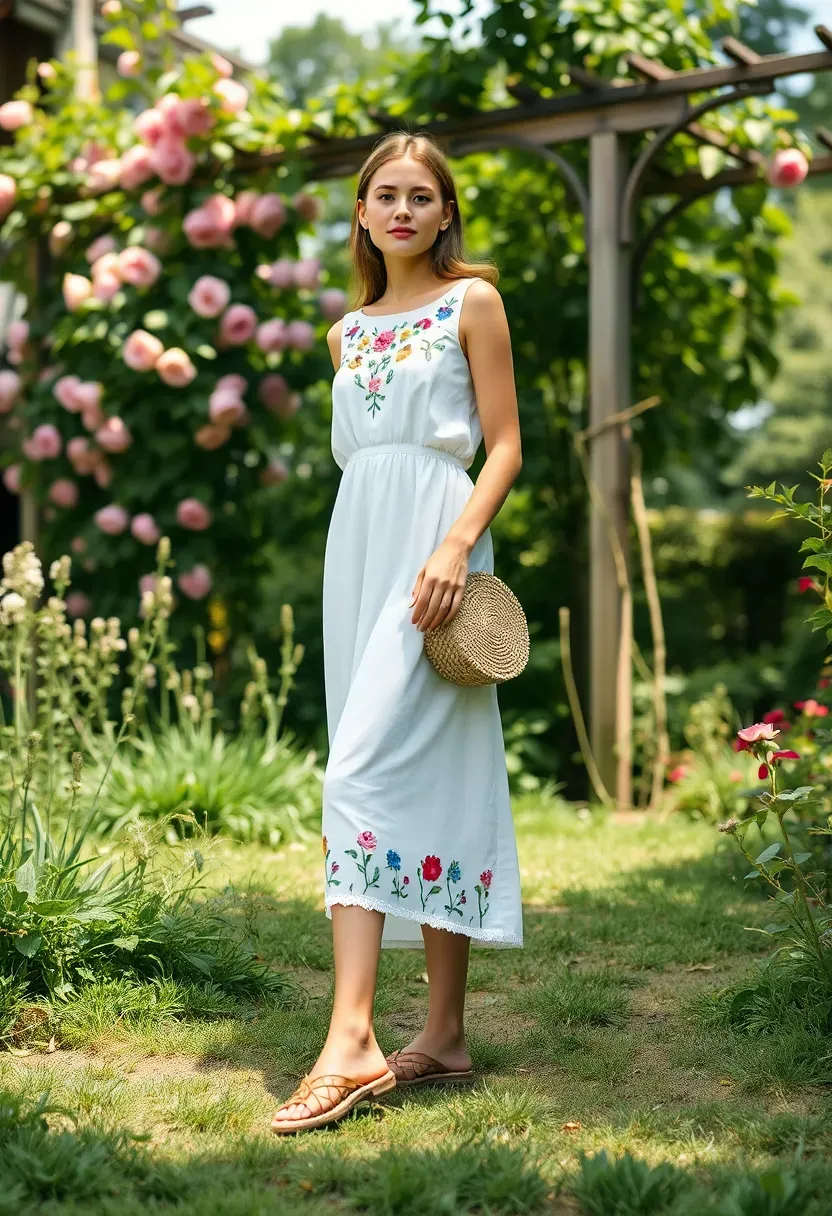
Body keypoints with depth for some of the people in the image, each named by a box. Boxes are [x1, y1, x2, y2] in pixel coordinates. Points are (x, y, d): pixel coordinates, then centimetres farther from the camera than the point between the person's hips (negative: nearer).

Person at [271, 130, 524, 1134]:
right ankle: (444, 1034, 11)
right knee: (417, 774, 5)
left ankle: (351, 1042, -20)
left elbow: (504, 447, -3)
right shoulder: (347, 330, 20)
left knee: (368, 766, -18)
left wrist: (457, 544, -17)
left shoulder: (473, 301, 4)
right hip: (357, 544, 6)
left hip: (433, 535, -6)